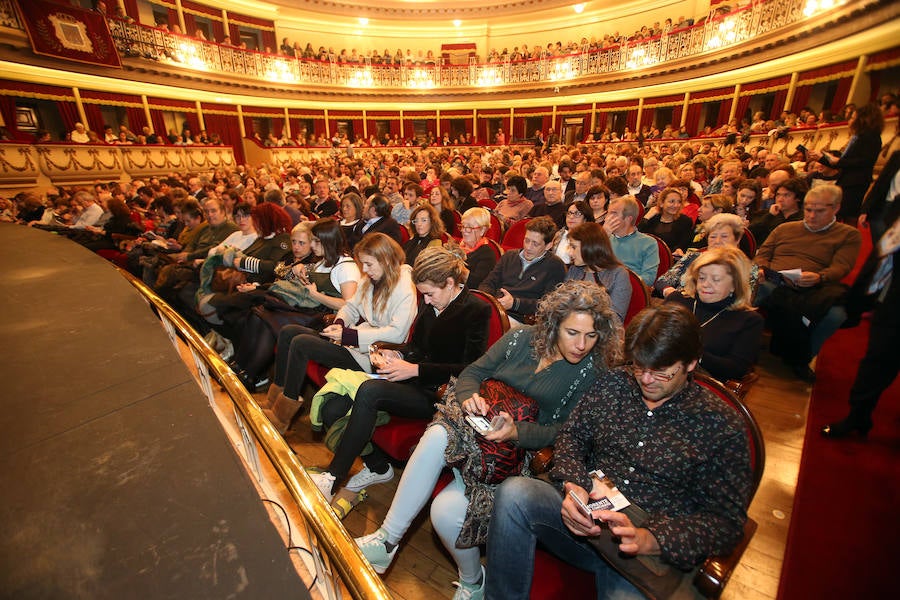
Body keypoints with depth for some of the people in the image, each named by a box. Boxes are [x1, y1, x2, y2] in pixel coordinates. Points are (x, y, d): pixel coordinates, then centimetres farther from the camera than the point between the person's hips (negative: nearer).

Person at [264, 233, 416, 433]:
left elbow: (396, 333, -23)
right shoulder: (370, 279, 12)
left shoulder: (405, 288, -16)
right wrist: (339, 323, -4)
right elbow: (352, 306, 20)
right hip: (352, 337, 10)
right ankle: (276, 399, 7)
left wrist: (349, 336, -22)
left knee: (301, 343, -20)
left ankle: (281, 418, -6)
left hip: (367, 354, -10)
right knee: (288, 332, 2)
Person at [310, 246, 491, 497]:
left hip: (438, 394, -7)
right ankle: (378, 467, 11)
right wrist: (396, 354, -2)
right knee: (331, 410, -9)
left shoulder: (477, 310, -10)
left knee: (369, 390, -31)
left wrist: (416, 370, -18)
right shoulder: (429, 303, 10)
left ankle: (332, 478, -13)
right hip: (416, 381, 8)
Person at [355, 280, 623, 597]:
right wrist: (470, 397, -19)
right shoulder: (520, 338, -2)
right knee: (437, 436, -30)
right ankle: (387, 539, -12)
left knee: (446, 511, -21)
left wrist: (516, 431, -26)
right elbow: (472, 372, 3)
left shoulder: (593, 372, -9)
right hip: (479, 425, 4)